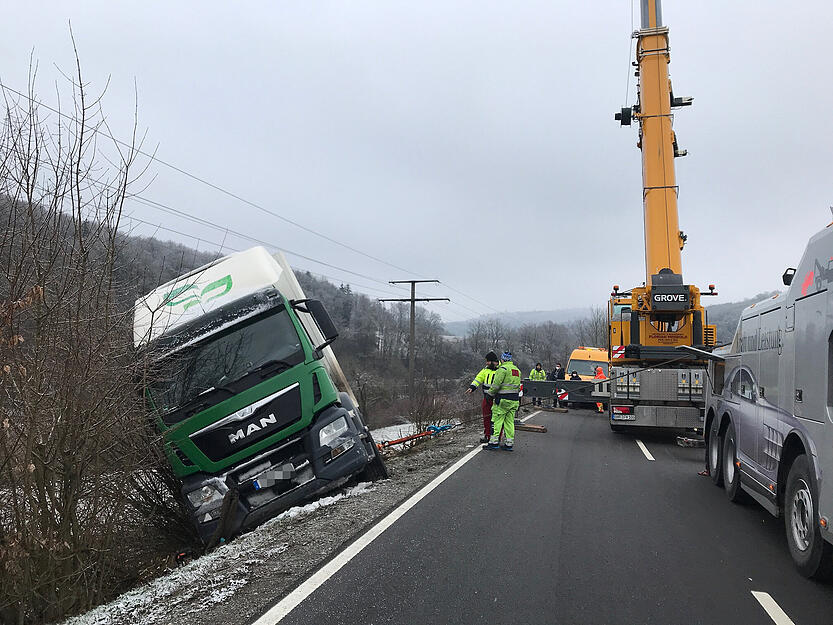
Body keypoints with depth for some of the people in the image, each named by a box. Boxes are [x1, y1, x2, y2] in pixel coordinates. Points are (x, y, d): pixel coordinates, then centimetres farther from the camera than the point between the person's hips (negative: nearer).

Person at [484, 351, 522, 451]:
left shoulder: (503, 369, -10)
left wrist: (490, 393, -1)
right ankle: (509, 443, 10)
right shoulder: (517, 370, 16)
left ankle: (494, 442, -3)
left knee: (497, 421, -2)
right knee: (509, 422, 10)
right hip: (515, 400, 8)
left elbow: (496, 385, -15)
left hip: (503, 399, -8)